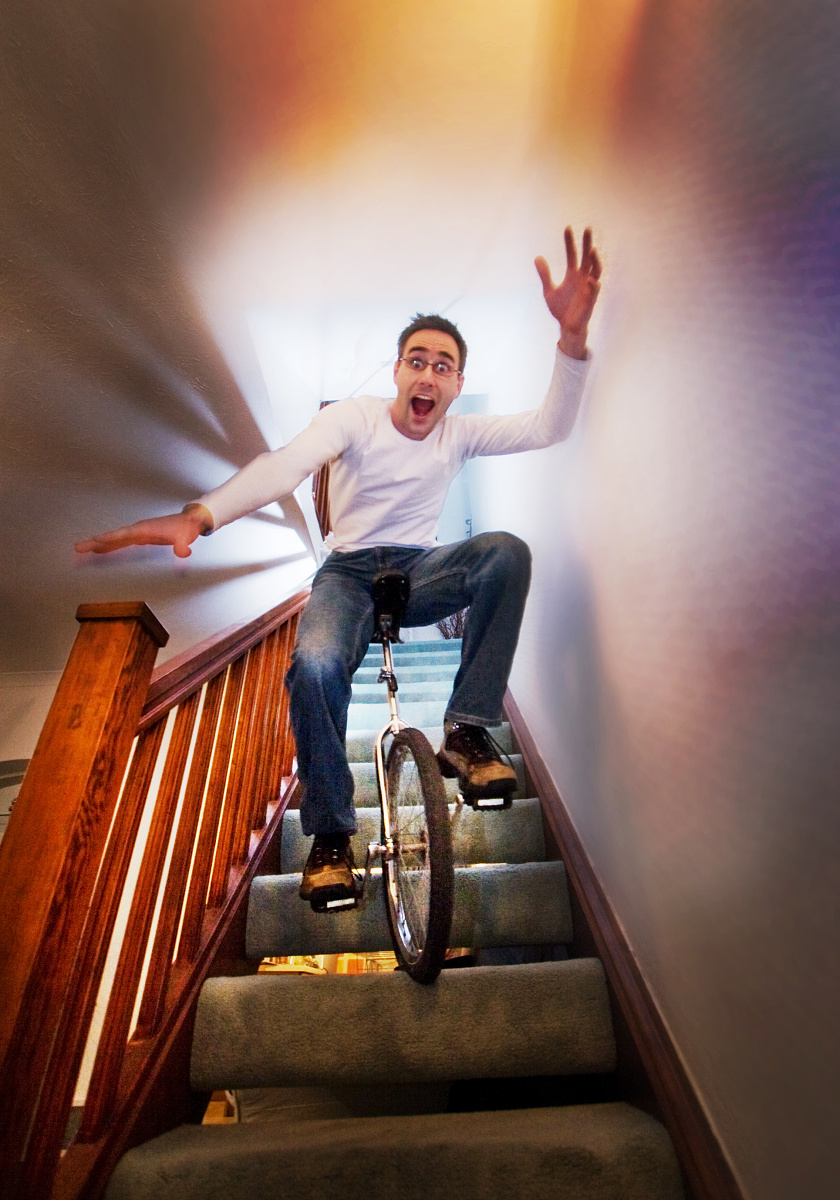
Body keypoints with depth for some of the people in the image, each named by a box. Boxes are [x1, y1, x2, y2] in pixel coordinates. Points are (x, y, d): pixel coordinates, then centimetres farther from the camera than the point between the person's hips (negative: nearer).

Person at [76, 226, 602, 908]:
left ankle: (466, 731, -22)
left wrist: (573, 334, -27)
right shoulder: (354, 417, -8)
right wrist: (199, 515, -45)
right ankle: (331, 834, -12)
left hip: (421, 571, 3)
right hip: (349, 572, -2)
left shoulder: (459, 434, 1)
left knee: (507, 550, -28)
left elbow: (548, 428, -11)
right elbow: (286, 464, -27)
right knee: (314, 665, -34)